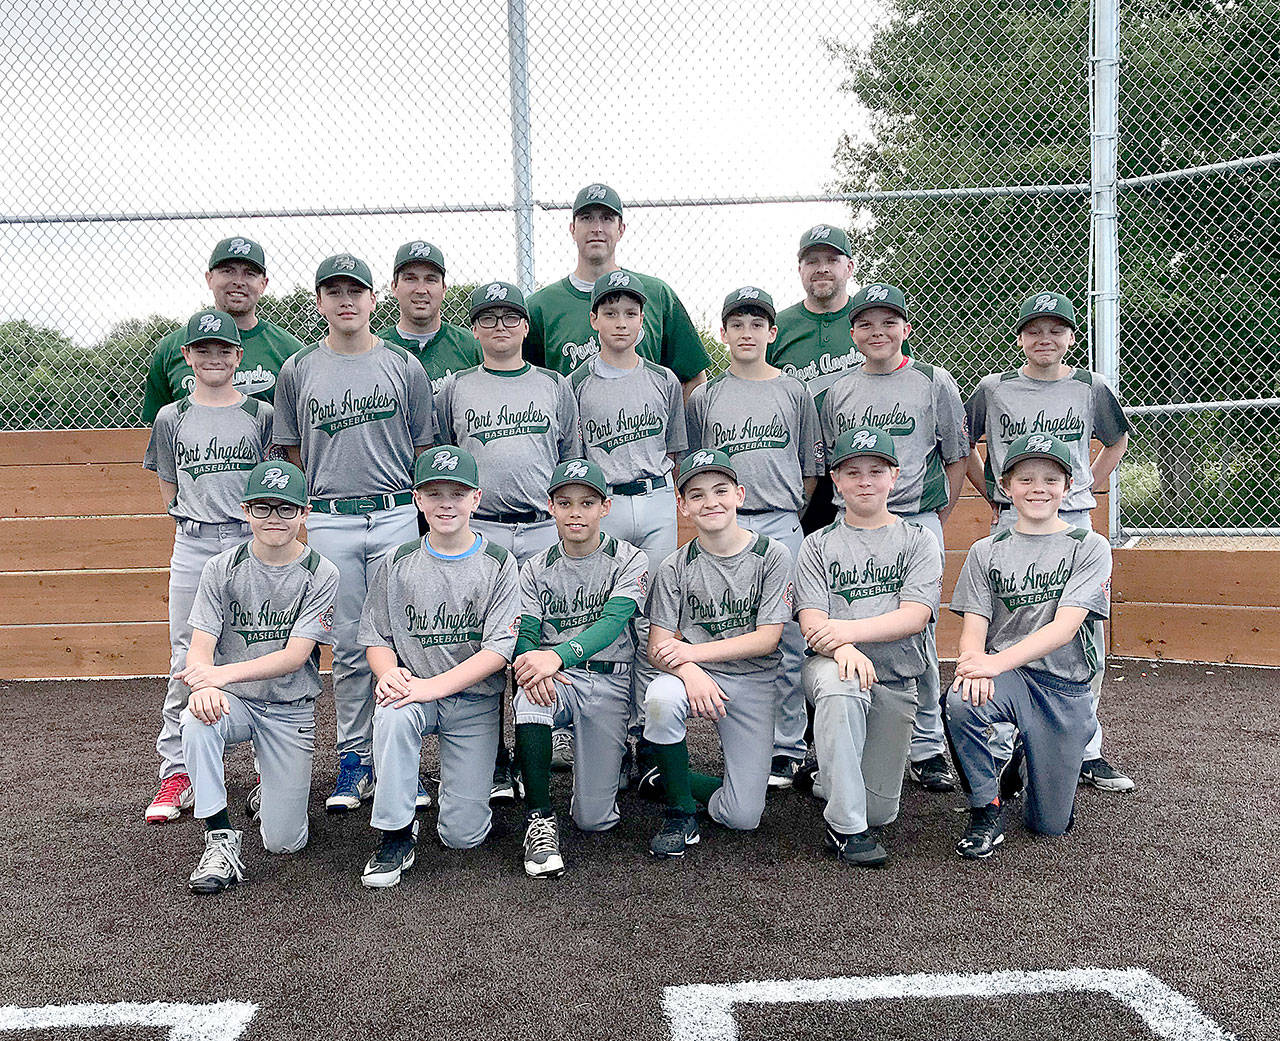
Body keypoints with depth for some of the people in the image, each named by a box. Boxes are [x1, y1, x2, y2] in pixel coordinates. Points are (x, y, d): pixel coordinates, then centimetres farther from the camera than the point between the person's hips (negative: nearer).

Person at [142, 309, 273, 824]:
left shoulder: (261, 414, 6)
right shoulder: (171, 419, 10)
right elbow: (169, 493, 15)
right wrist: (203, 518, 3)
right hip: (193, 549, 2)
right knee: (185, 662, 2)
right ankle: (177, 772, 11)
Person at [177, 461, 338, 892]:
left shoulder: (320, 575, -8)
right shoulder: (222, 568, -3)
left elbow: (295, 656, -17)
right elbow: (200, 646, -11)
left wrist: (223, 673, -33)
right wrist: (204, 687, -35)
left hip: (291, 710, -1)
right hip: (231, 700, 1)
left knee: (284, 841, -6)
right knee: (196, 722, -36)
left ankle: (273, 788, 30)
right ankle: (221, 839, -20)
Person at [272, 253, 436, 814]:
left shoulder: (405, 366, 7)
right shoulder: (297, 370, 9)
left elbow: (424, 450, 9)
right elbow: (292, 454, 12)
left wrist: (423, 515, 4)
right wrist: (302, 515, 5)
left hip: (398, 517, 0)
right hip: (328, 521, 1)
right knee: (348, 645, 5)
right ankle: (354, 758, 17)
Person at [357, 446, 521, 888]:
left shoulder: (498, 565, -4)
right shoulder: (397, 565, 3)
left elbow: (498, 650, -11)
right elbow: (376, 639, 5)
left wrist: (432, 686, -23)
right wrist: (389, 674, -20)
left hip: (475, 699, -1)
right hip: (415, 691, 2)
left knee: (463, 835, -7)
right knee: (392, 715, -37)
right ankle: (396, 835, -19)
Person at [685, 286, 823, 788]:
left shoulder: (795, 392, 8)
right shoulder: (705, 398, 10)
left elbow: (812, 468, 11)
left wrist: (788, 511, 4)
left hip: (783, 528, -1)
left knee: (788, 639, -1)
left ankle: (787, 747, 10)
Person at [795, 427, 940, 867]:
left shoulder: (917, 541, 9)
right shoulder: (819, 545, 10)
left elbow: (915, 615, -7)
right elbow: (812, 623, -4)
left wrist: (849, 629, -22)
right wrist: (843, 649, -27)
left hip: (895, 681, 1)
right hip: (831, 666, -1)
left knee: (879, 810, -2)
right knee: (840, 685, -39)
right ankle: (846, 828, -27)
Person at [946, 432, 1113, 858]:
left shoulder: (1090, 547, -2)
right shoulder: (986, 551, 6)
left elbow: (1063, 628, -15)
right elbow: (973, 628, -3)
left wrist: (997, 662, -28)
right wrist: (973, 663, -27)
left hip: (1063, 685, -1)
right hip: (1002, 675, 1)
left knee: (1050, 825, 2)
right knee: (961, 701, -36)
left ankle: (1030, 760, 36)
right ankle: (987, 810, -11)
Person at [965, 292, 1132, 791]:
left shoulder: (1091, 388, 5)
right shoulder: (994, 389, 2)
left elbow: (1117, 440, 21)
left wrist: (1089, 487, 10)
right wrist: (991, 493, 6)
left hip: (1074, 523, 2)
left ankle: (1086, 753, 13)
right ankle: (999, 748, 11)